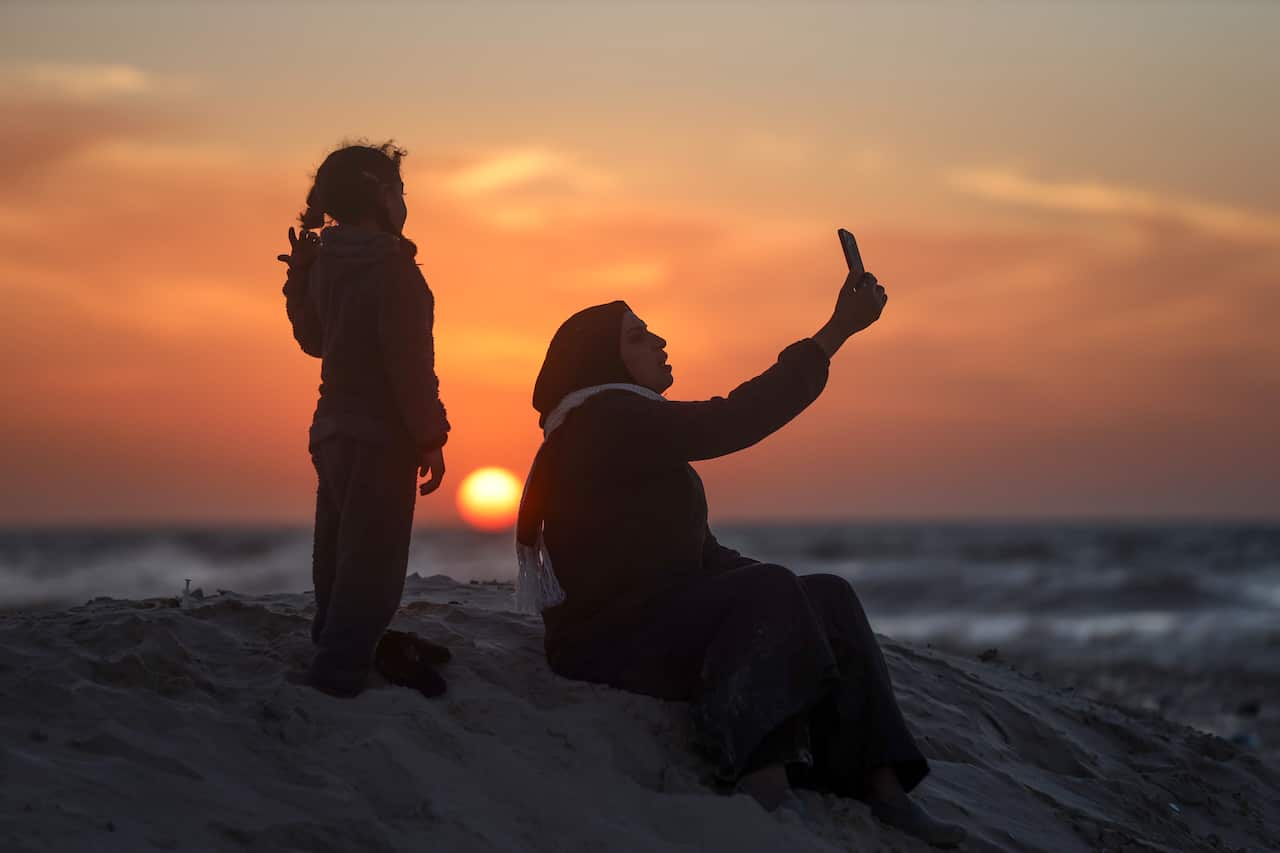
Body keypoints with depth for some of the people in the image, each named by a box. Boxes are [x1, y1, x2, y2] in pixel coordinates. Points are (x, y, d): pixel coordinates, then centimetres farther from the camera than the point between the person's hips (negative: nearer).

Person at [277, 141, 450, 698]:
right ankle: (342, 671, -10)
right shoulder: (390, 266, -17)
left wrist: (300, 272, 23)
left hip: (333, 429, 9)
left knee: (342, 550, 18)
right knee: (373, 558, -7)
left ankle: (341, 644, 29)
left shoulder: (324, 263, 9)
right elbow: (408, 359, -20)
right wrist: (429, 436, -16)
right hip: (380, 436, -9)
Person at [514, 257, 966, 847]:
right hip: (610, 639, -10)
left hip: (653, 618, 10)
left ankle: (884, 787, -12)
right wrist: (836, 332, -21)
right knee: (769, 594, -29)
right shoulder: (606, 423, -12)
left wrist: (781, 592, 4)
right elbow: (730, 422, -22)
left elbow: (693, 551, 20)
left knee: (828, 597, -1)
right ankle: (765, 791, -42)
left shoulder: (626, 426, 21)